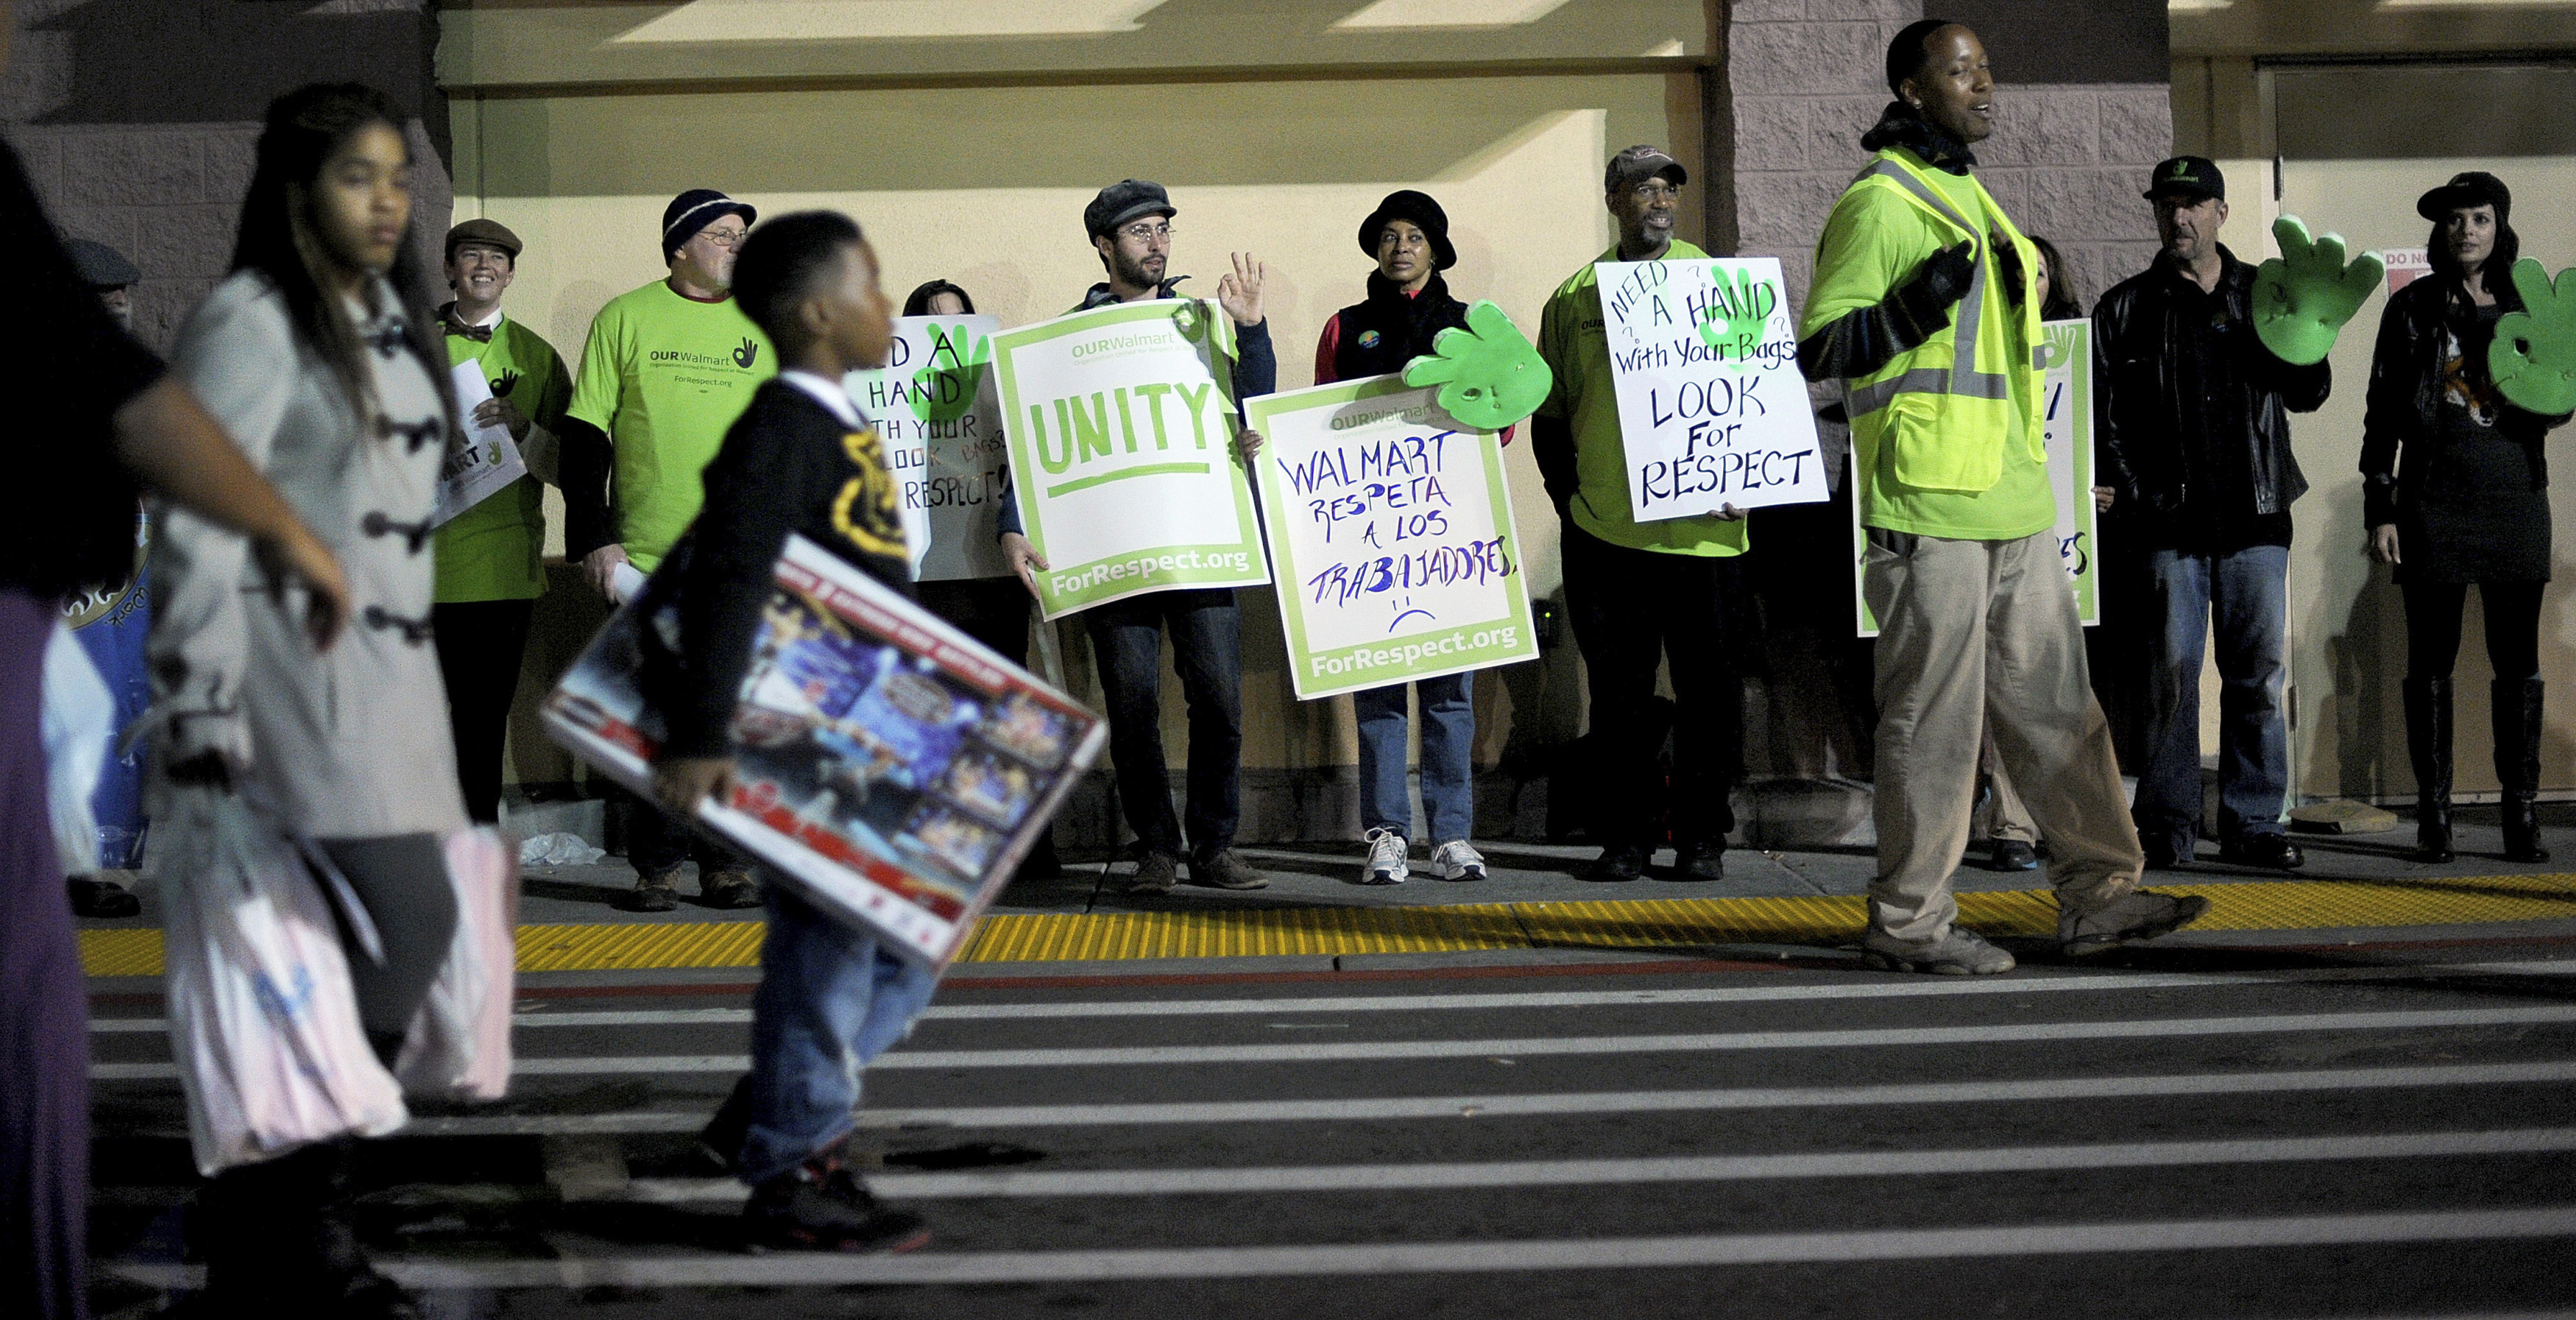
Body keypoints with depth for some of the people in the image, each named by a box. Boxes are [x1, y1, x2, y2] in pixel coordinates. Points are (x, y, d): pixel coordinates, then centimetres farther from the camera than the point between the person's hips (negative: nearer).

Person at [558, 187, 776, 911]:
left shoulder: (763, 325, 10)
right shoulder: (624, 319, 4)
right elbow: (583, 435, 3)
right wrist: (595, 537, -4)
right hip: (648, 554, -2)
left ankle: (727, 860, 9)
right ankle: (658, 861, 9)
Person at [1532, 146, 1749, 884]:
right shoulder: (1575, 298, 10)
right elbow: (1549, 415, 15)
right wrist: (1568, 494, 4)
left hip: (1700, 530, -1)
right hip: (1603, 531, 1)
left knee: (1707, 688, 2)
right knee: (1618, 691, 6)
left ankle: (1702, 838, 11)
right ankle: (1625, 838, 13)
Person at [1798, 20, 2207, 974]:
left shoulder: (1972, 200, 20)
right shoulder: (1876, 205, -8)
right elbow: (1818, 350, -12)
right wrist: (1917, 304, -23)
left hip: (2012, 507, 9)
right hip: (1929, 511, -9)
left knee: (2055, 703, 10)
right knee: (1935, 717, -5)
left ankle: (2097, 892, 16)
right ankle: (1908, 921, 3)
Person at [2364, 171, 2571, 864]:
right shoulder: (2413, 308, 5)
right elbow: (2384, 413, 4)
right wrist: (2379, 506, -1)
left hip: (2516, 498, 1)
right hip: (2434, 501, -1)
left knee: (2518, 661, 1)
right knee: (2431, 659, 1)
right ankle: (2433, 813, 7)